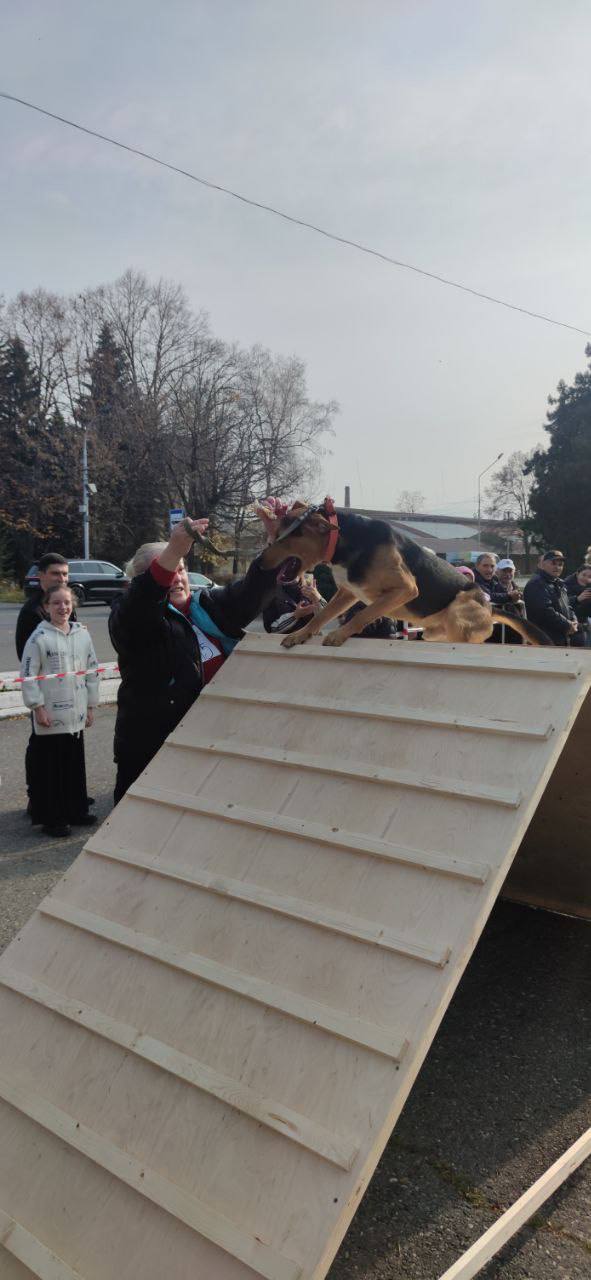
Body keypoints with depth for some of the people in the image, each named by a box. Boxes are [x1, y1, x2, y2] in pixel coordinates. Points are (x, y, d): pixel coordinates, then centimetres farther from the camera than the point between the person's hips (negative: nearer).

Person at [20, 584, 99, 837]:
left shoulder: (82, 634, 7)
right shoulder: (39, 637, -8)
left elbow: (92, 670, 12)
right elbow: (27, 675, -8)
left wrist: (91, 705, 11)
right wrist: (37, 707, -11)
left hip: (76, 715, 5)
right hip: (50, 716, -5)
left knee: (75, 764, 13)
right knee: (51, 768, 2)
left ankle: (76, 811, 26)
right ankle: (51, 818, 13)